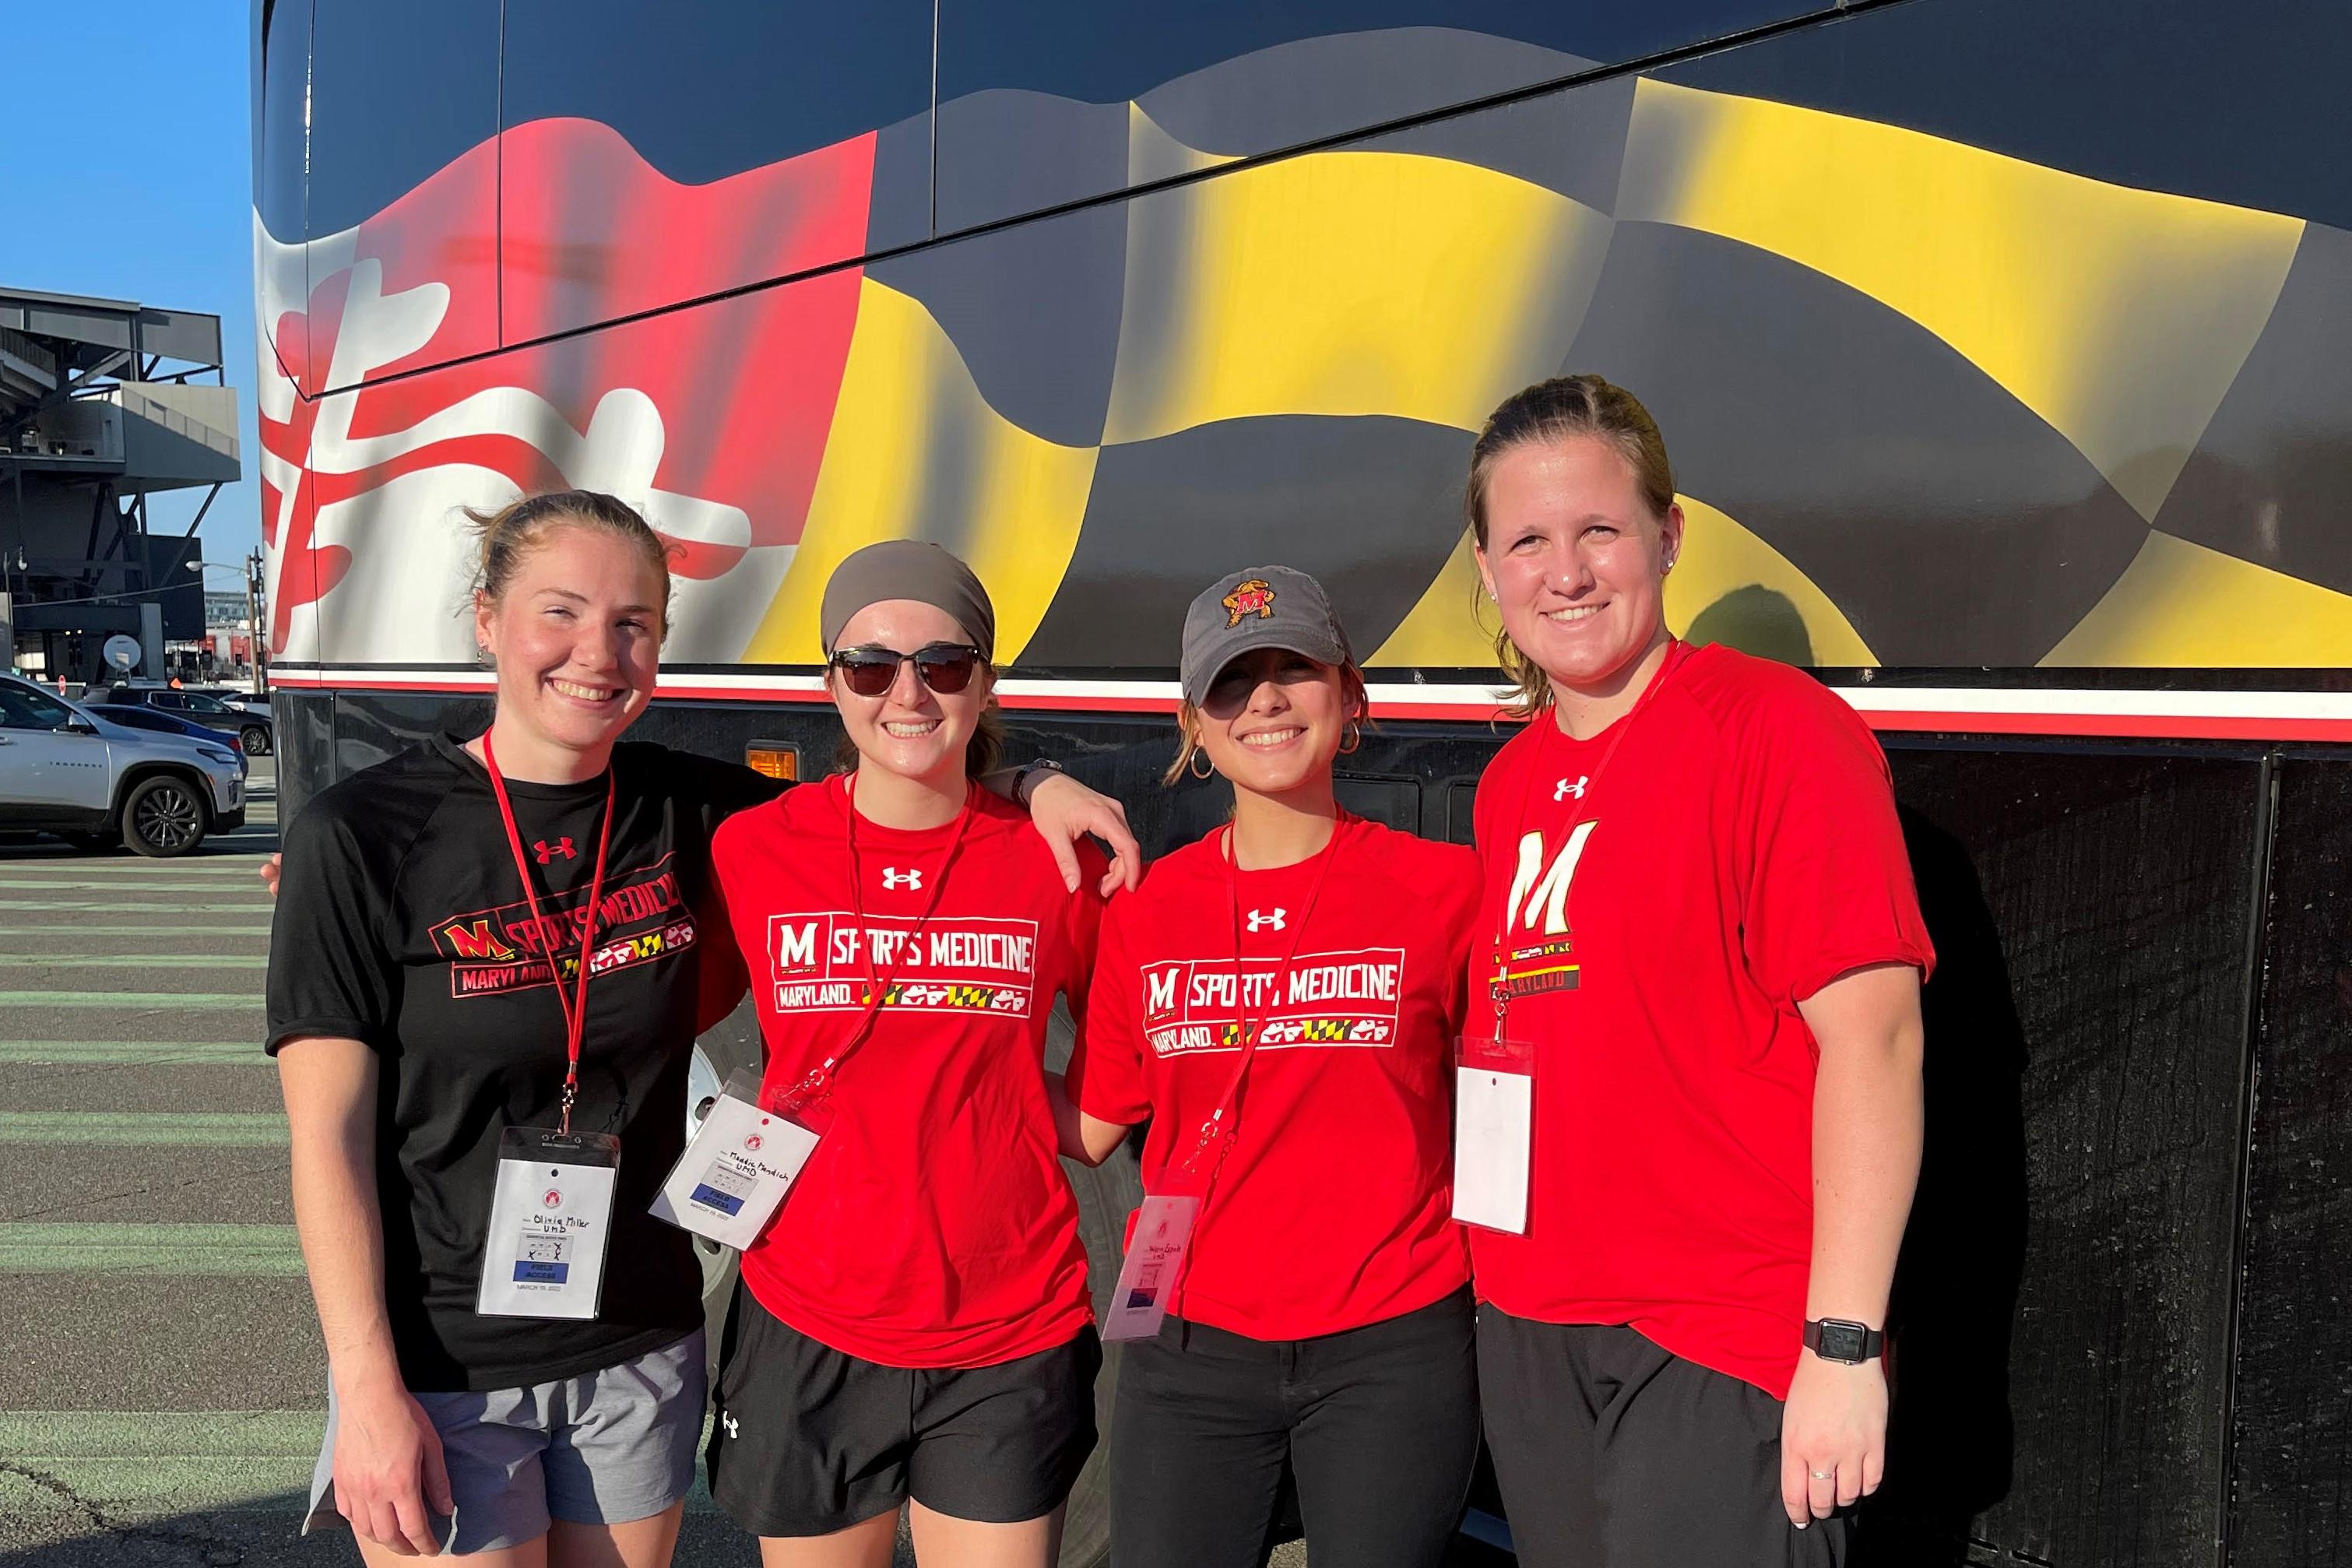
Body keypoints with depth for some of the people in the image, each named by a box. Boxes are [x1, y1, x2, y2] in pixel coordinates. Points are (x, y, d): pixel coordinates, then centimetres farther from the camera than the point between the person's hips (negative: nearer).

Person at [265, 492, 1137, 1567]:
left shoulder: (690, 815, -2)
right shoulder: (364, 835, -11)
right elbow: (330, 1139, -11)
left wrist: (1035, 783, -5)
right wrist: (368, 1390, -15)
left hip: (643, 1351, 4)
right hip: (444, 1368, -3)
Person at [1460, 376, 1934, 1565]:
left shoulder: (1774, 728, -12)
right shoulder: (1510, 783, 8)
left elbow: (1872, 1035, -17)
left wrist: (1845, 1343, -19)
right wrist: (1510, 1283, 9)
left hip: (1727, 1348, -6)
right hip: (1527, 1331, 7)